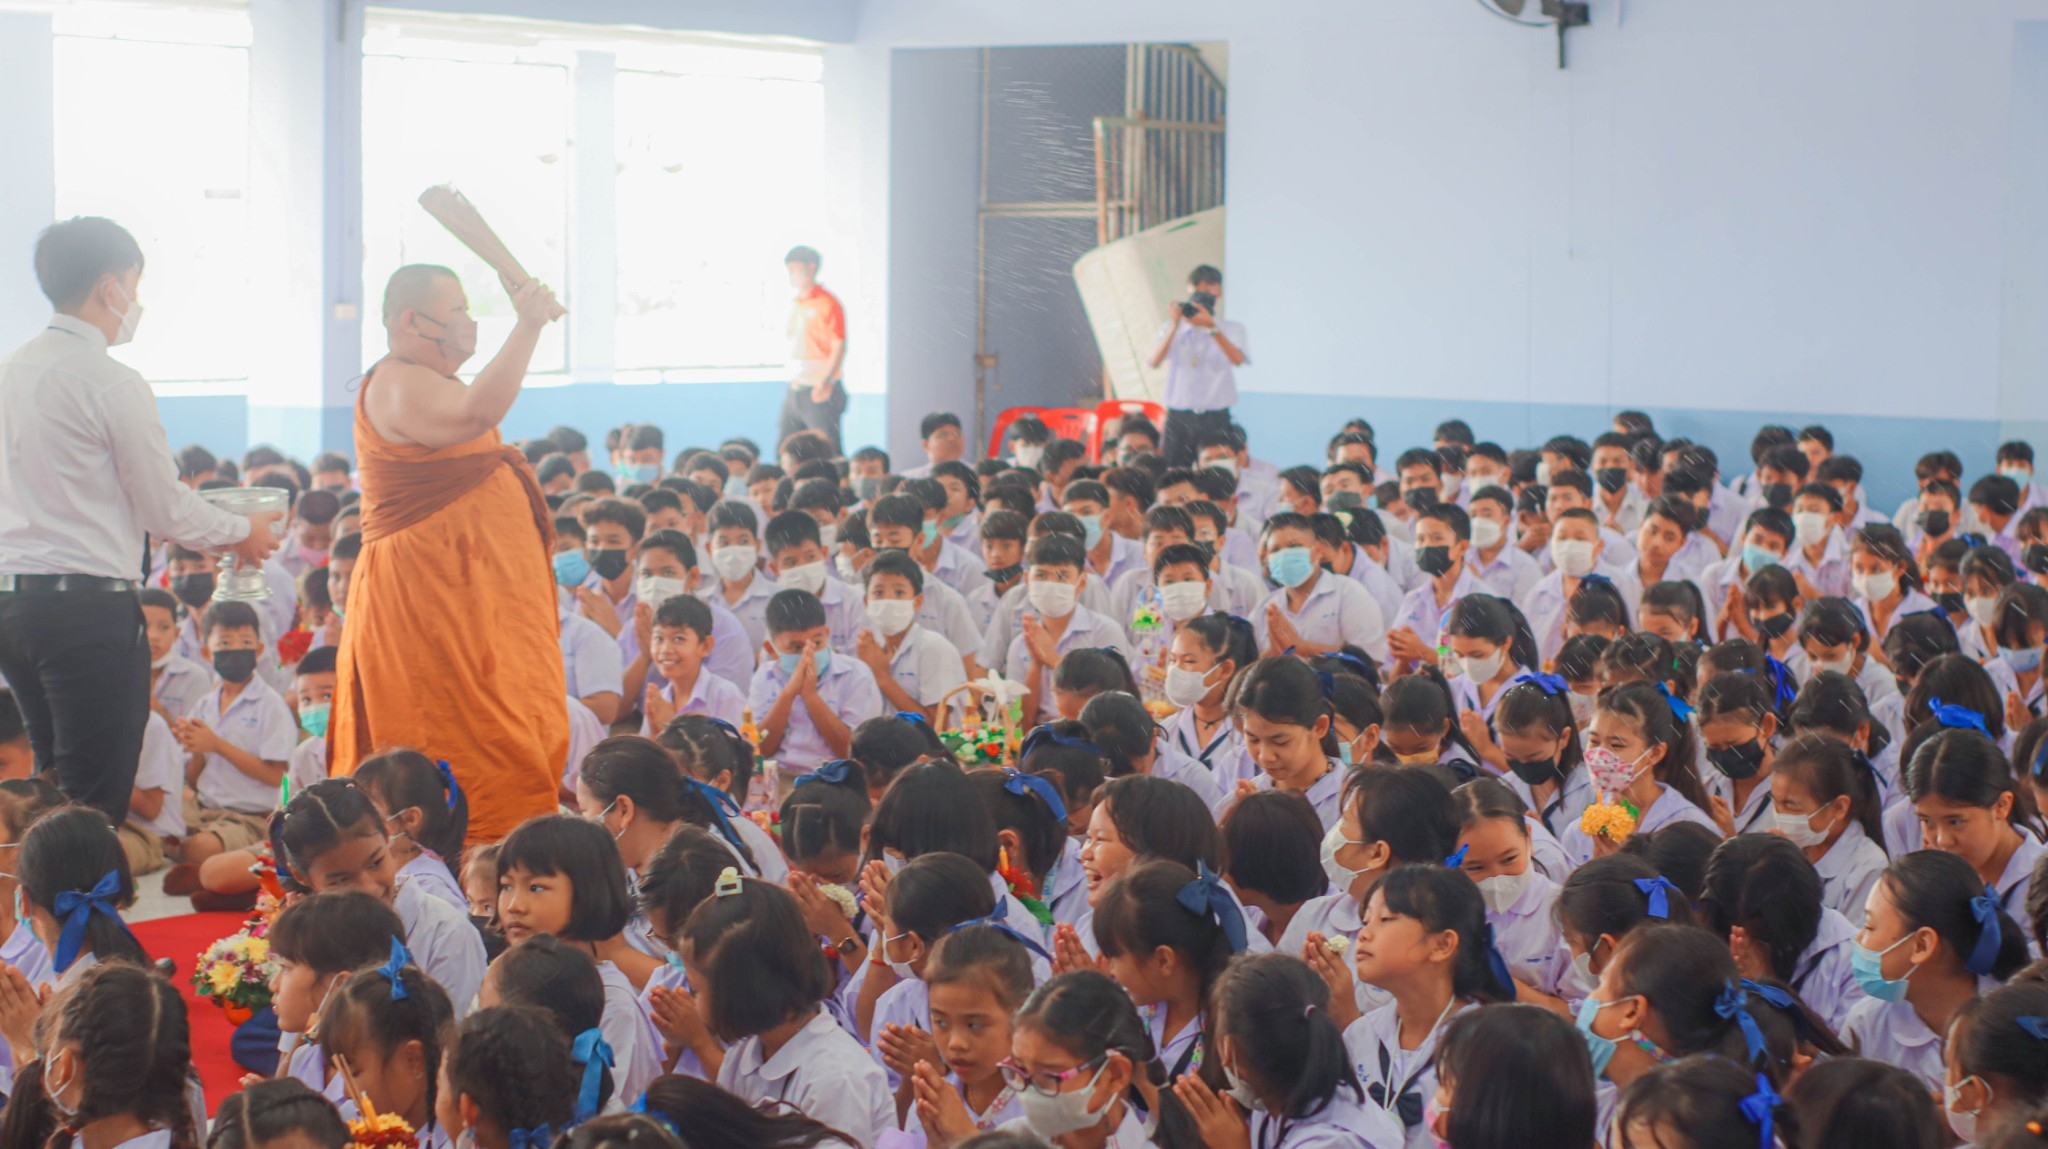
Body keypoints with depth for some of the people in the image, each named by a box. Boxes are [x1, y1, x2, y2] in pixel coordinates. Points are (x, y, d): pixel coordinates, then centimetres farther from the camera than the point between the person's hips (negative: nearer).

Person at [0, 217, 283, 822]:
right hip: (89, 606, -8)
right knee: (97, 801, -5)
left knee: (53, 784, 16)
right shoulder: (111, 383, -12)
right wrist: (244, 532, 13)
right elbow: (165, 510, -6)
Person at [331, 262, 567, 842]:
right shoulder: (397, 385, -15)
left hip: (468, 597, 11)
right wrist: (527, 325, -29)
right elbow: (476, 414, -33)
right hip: (426, 597, -11)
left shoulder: (428, 385, 19)